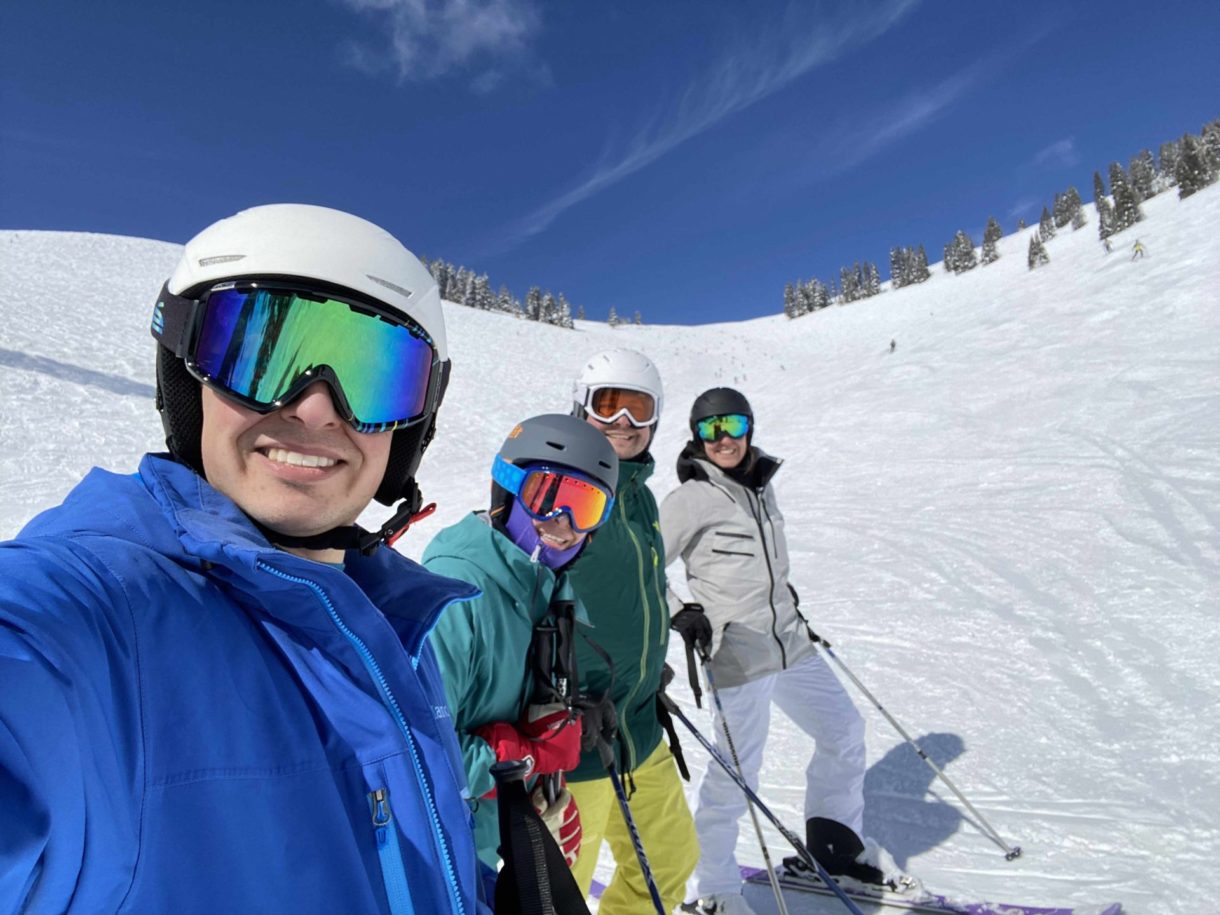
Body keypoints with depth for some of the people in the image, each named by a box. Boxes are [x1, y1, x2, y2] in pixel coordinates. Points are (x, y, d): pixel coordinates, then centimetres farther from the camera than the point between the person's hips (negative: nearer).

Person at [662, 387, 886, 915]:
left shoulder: (761, 486, 8)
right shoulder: (690, 499, -13)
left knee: (844, 731, 18)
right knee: (736, 773, -2)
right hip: (738, 654, -8)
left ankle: (833, 848, 39)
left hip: (791, 644, 8)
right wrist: (682, 614, -21)